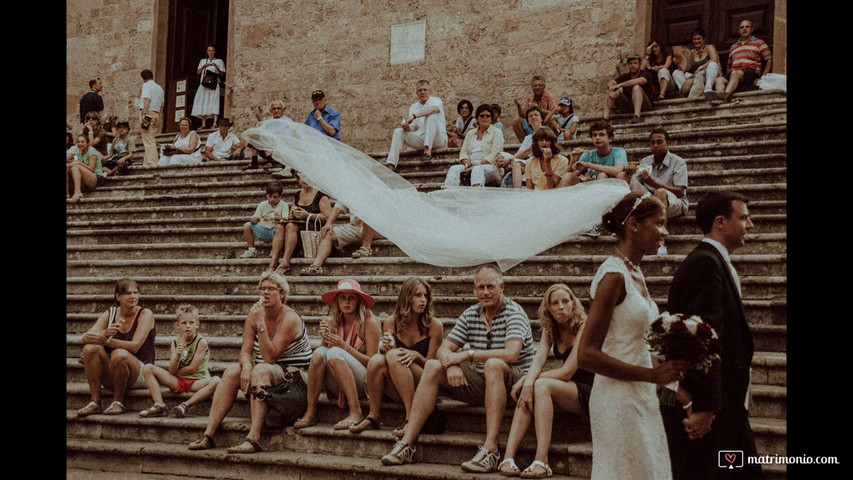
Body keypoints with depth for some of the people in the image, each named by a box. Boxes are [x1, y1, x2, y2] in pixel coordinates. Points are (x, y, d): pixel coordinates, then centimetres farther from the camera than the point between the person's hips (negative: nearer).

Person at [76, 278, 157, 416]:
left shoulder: (145, 314, -6)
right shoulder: (109, 314, 5)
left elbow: (134, 346, -19)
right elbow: (85, 338, -9)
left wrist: (106, 340, -29)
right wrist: (104, 334, -30)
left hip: (139, 376, -4)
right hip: (110, 378, 4)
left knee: (120, 354, -35)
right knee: (91, 348, -22)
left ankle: (118, 401, -15)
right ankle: (95, 401, -18)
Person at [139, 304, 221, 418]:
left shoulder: (201, 341, -5)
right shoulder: (175, 343, 6)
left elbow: (193, 368, -9)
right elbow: (172, 371, -4)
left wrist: (176, 372, 1)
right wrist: (177, 356, -22)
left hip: (196, 382, -4)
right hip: (177, 382, 4)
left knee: (216, 381, -35)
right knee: (147, 368, -11)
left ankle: (186, 404, -34)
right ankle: (159, 406, -24)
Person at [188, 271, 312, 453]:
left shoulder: (290, 319, -15)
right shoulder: (254, 315, 5)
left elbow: (270, 358, -23)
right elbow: (245, 351, -2)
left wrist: (261, 324, -29)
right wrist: (246, 366, -25)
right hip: (262, 372, 6)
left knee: (261, 370, -35)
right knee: (232, 371, -20)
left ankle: (253, 438, -46)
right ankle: (208, 435, -25)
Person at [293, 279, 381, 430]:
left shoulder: (368, 322, -5)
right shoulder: (332, 322, 7)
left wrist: (343, 346, -16)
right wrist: (325, 338, -12)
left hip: (363, 385, -4)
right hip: (337, 388, 4)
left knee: (335, 354, -28)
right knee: (319, 353, -22)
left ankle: (355, 412, -31)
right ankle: (310, 412, -21)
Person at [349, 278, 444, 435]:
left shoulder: (434, 325, -3)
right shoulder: (392, 322, 5)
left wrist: (416, 355, -22)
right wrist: (389, 348, -14)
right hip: (397, 392, 3)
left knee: (393, 356, -30)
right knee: (376, 360, -27)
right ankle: (373, 417, -15)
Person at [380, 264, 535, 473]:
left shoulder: (514, 312, -10)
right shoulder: (470, 314, 9)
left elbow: (511, 354, -27)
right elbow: (443, 349, 5)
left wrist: (467, 354, -23)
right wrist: (452, 364, -20)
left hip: (512, 384, -6)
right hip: (480, 383, 6)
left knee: (493, 364, -37)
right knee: (433, 366, -9)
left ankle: (490, 449, -45)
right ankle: (407, 444, -17)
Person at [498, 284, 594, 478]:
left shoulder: (584, 327, -15)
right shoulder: (550, 329, 8)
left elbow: (567, 372, -20)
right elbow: (539, 359, -9)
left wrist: (529, 379, -17)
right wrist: (528, 382, -30)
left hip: (591, 392, -7)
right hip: (569, 389, 7)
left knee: (542, 385, -30)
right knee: (526, 392, -20)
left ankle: (541, 461, -41)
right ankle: (508, 457, -33)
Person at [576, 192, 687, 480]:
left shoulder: (634, 274, 11)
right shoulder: (613, 276, -15)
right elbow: (586, 355, -20)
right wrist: (653, 375, -19)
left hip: (641, 399, 9)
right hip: (620, 402, -9)